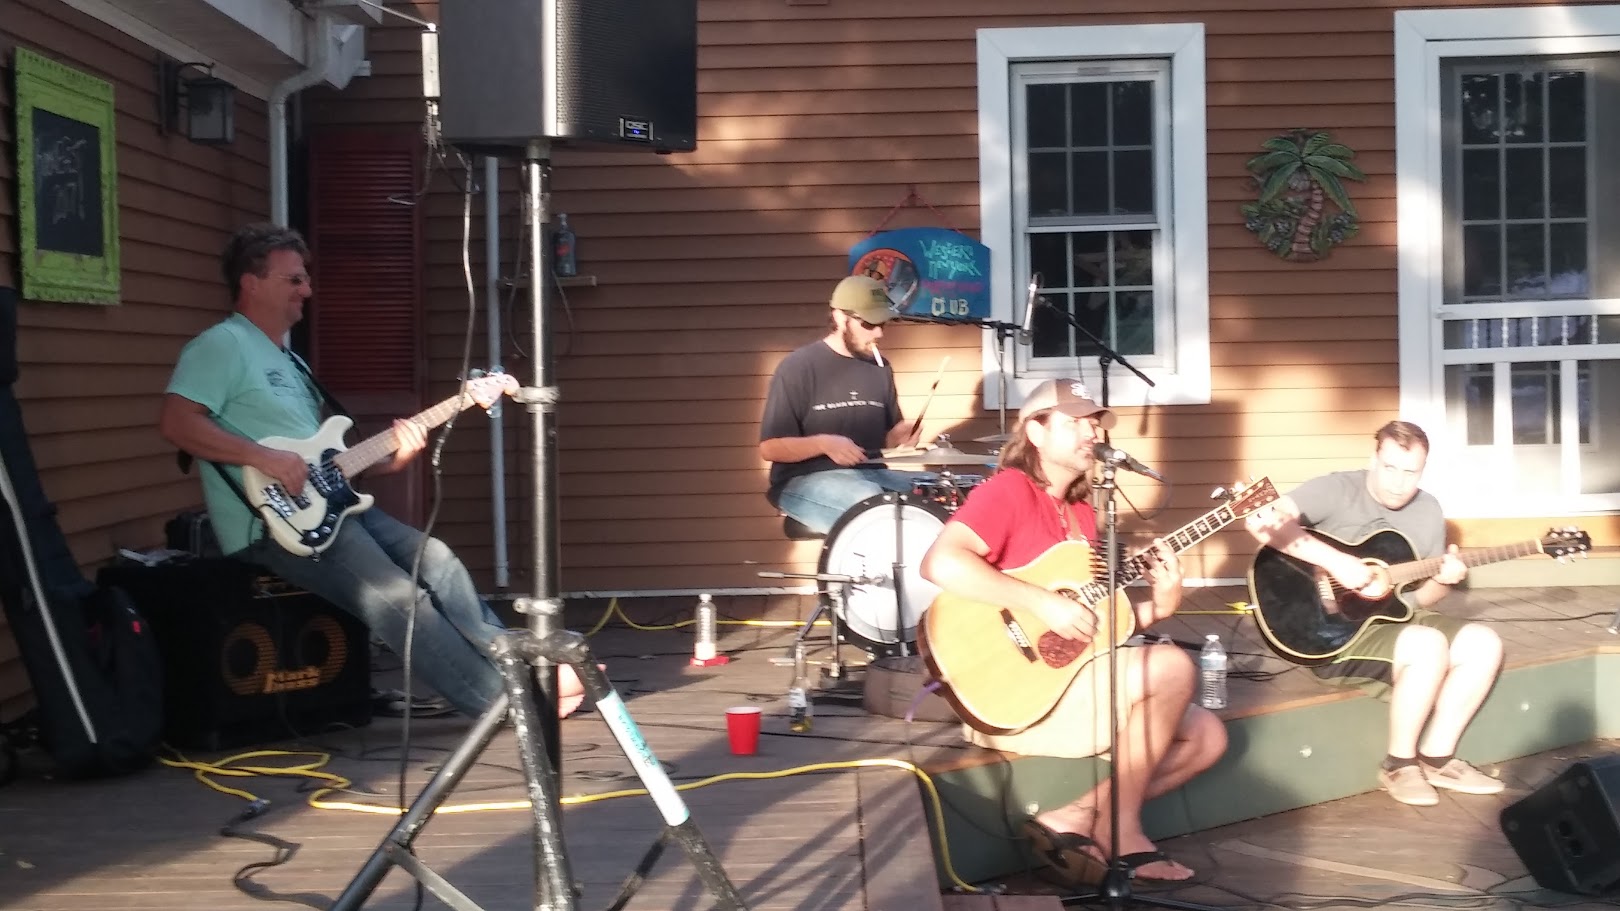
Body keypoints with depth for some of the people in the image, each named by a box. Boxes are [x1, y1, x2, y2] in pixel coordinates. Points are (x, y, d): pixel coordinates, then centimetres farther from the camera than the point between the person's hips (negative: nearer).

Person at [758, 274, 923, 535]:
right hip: (804, 480, -7)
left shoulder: (879, 367, 10)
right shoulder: (798, 367, -9)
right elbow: (770, 447, -10)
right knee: (871, 501, -35)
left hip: (869, 473, 7)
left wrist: (900, 435, -4)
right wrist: (823, 443, -26)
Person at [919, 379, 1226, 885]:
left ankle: (1080, 822, -1)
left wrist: (1157, 606, -2)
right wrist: (1042, 603, -26)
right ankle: (1120, 831, -6)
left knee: (1206, 736, 3)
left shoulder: (1080, 510, 16)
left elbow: (1092, 622, 16)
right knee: (1173, 669, -22)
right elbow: (939, 563, -28)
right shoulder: (1010, 489, -10)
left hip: (1069, 678, 9)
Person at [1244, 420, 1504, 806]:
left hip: (1395, 618, 8)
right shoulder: (1336, 490, -13)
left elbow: (1422, 597, 14)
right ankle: (1399, 764, -11)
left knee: (1484, 643, -8)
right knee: (1429, 646, -29)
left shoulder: (1428, 511, 8)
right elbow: (1261, 520, -30)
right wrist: (1335, 559, -34)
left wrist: (1442, 581, -11)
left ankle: (1436, 757, 1)